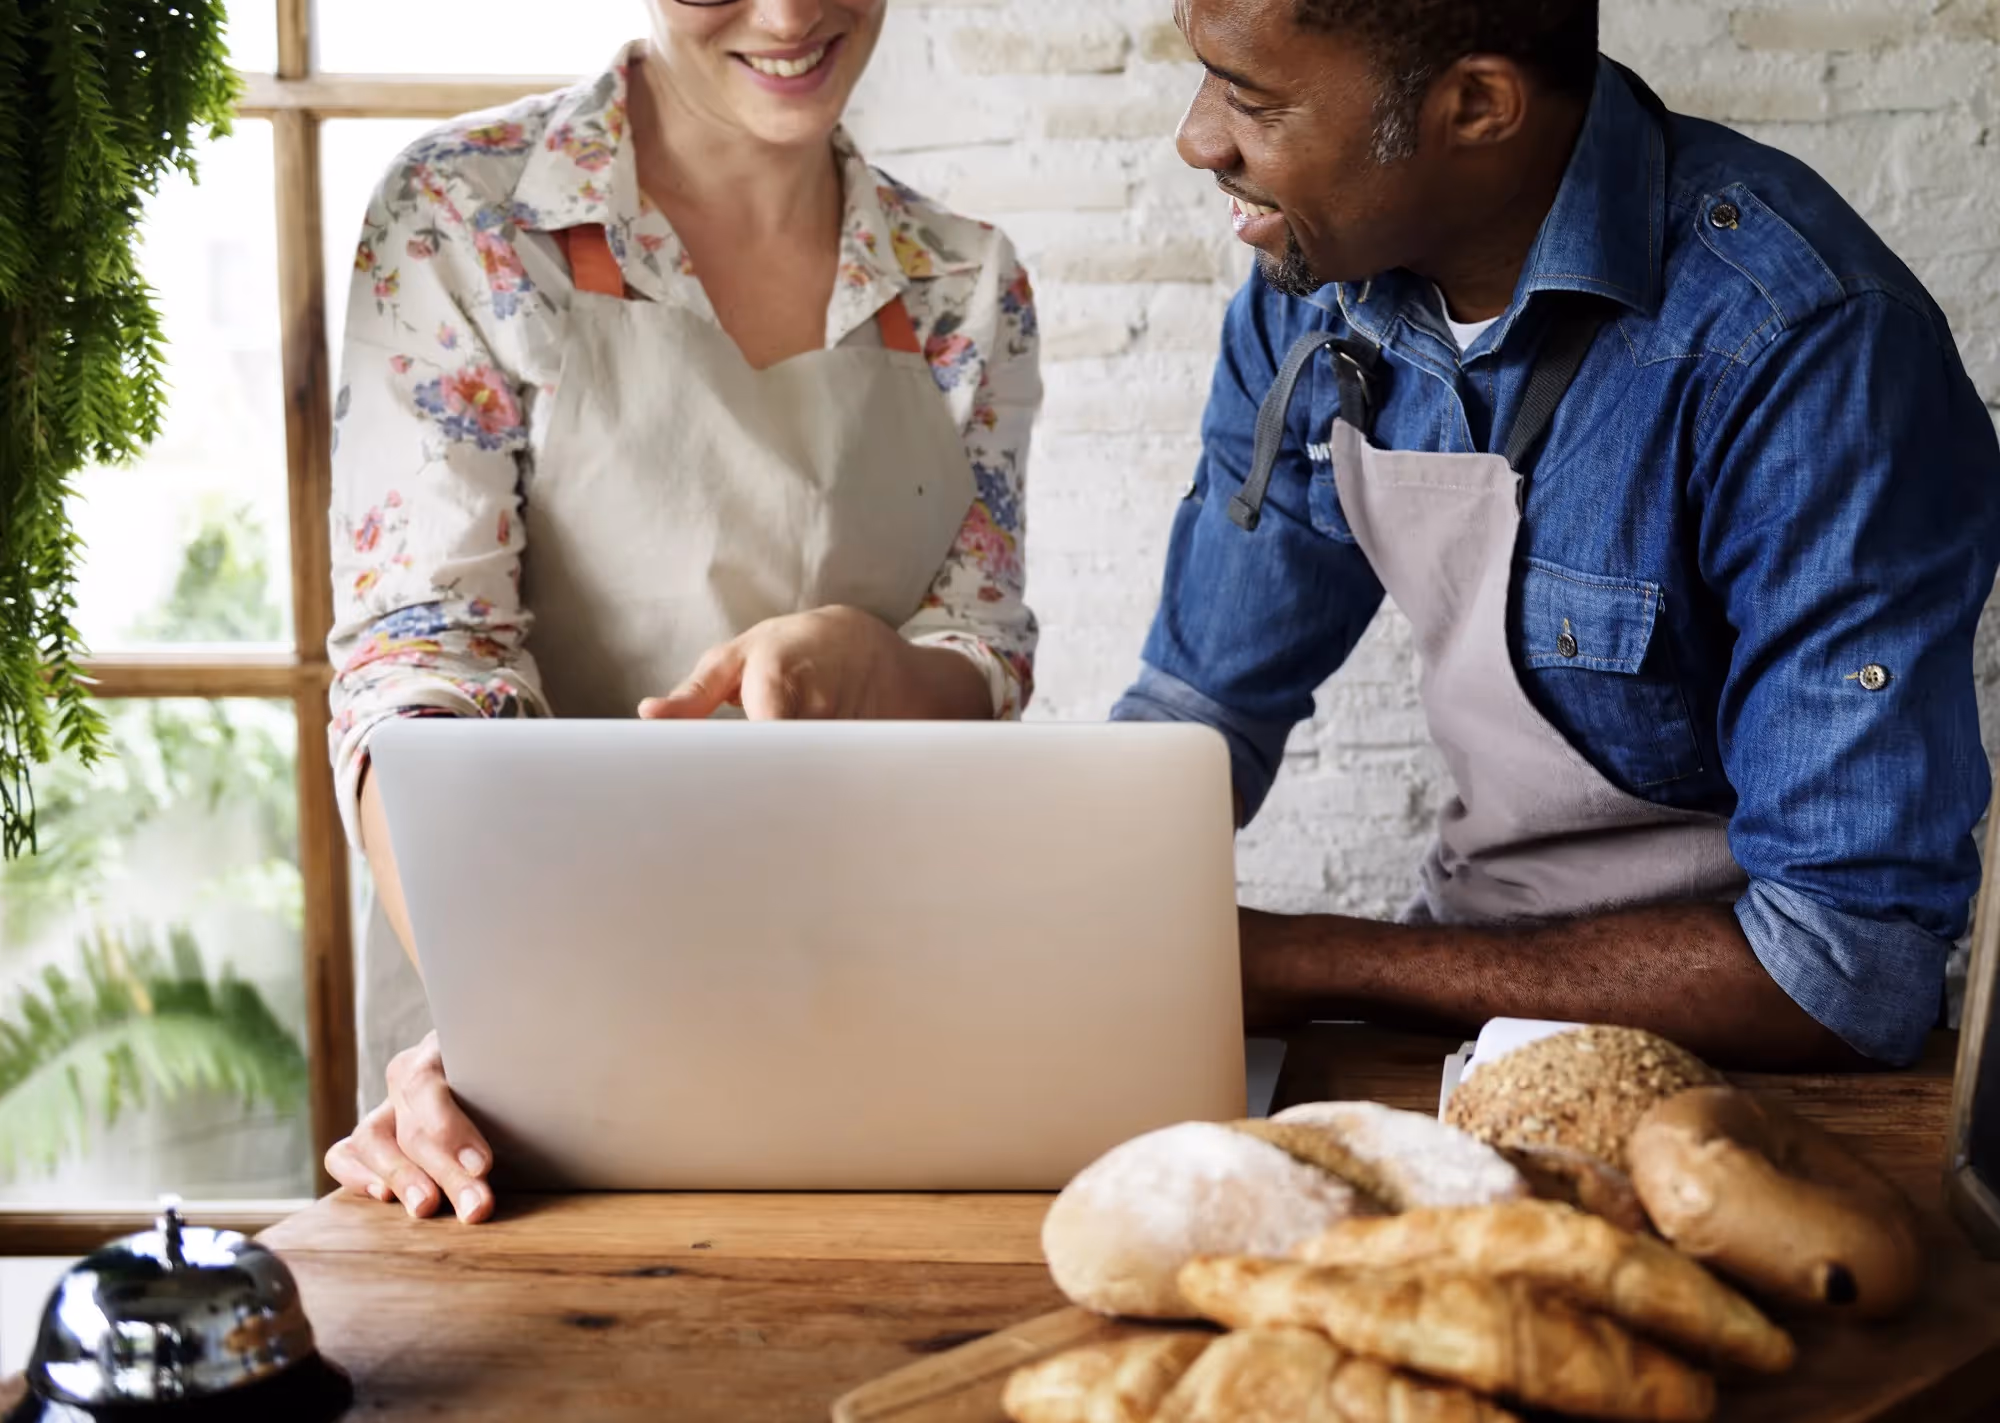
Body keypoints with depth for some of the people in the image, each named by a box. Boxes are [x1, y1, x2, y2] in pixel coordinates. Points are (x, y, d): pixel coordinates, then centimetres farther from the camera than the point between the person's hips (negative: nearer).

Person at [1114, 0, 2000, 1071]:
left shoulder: (1812, 349, -26)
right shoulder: (1316, 279, -3)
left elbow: (1853, 964, -28)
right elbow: (1202, 702, 9)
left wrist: (1315, 967, -24)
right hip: (1478, 968, 6)